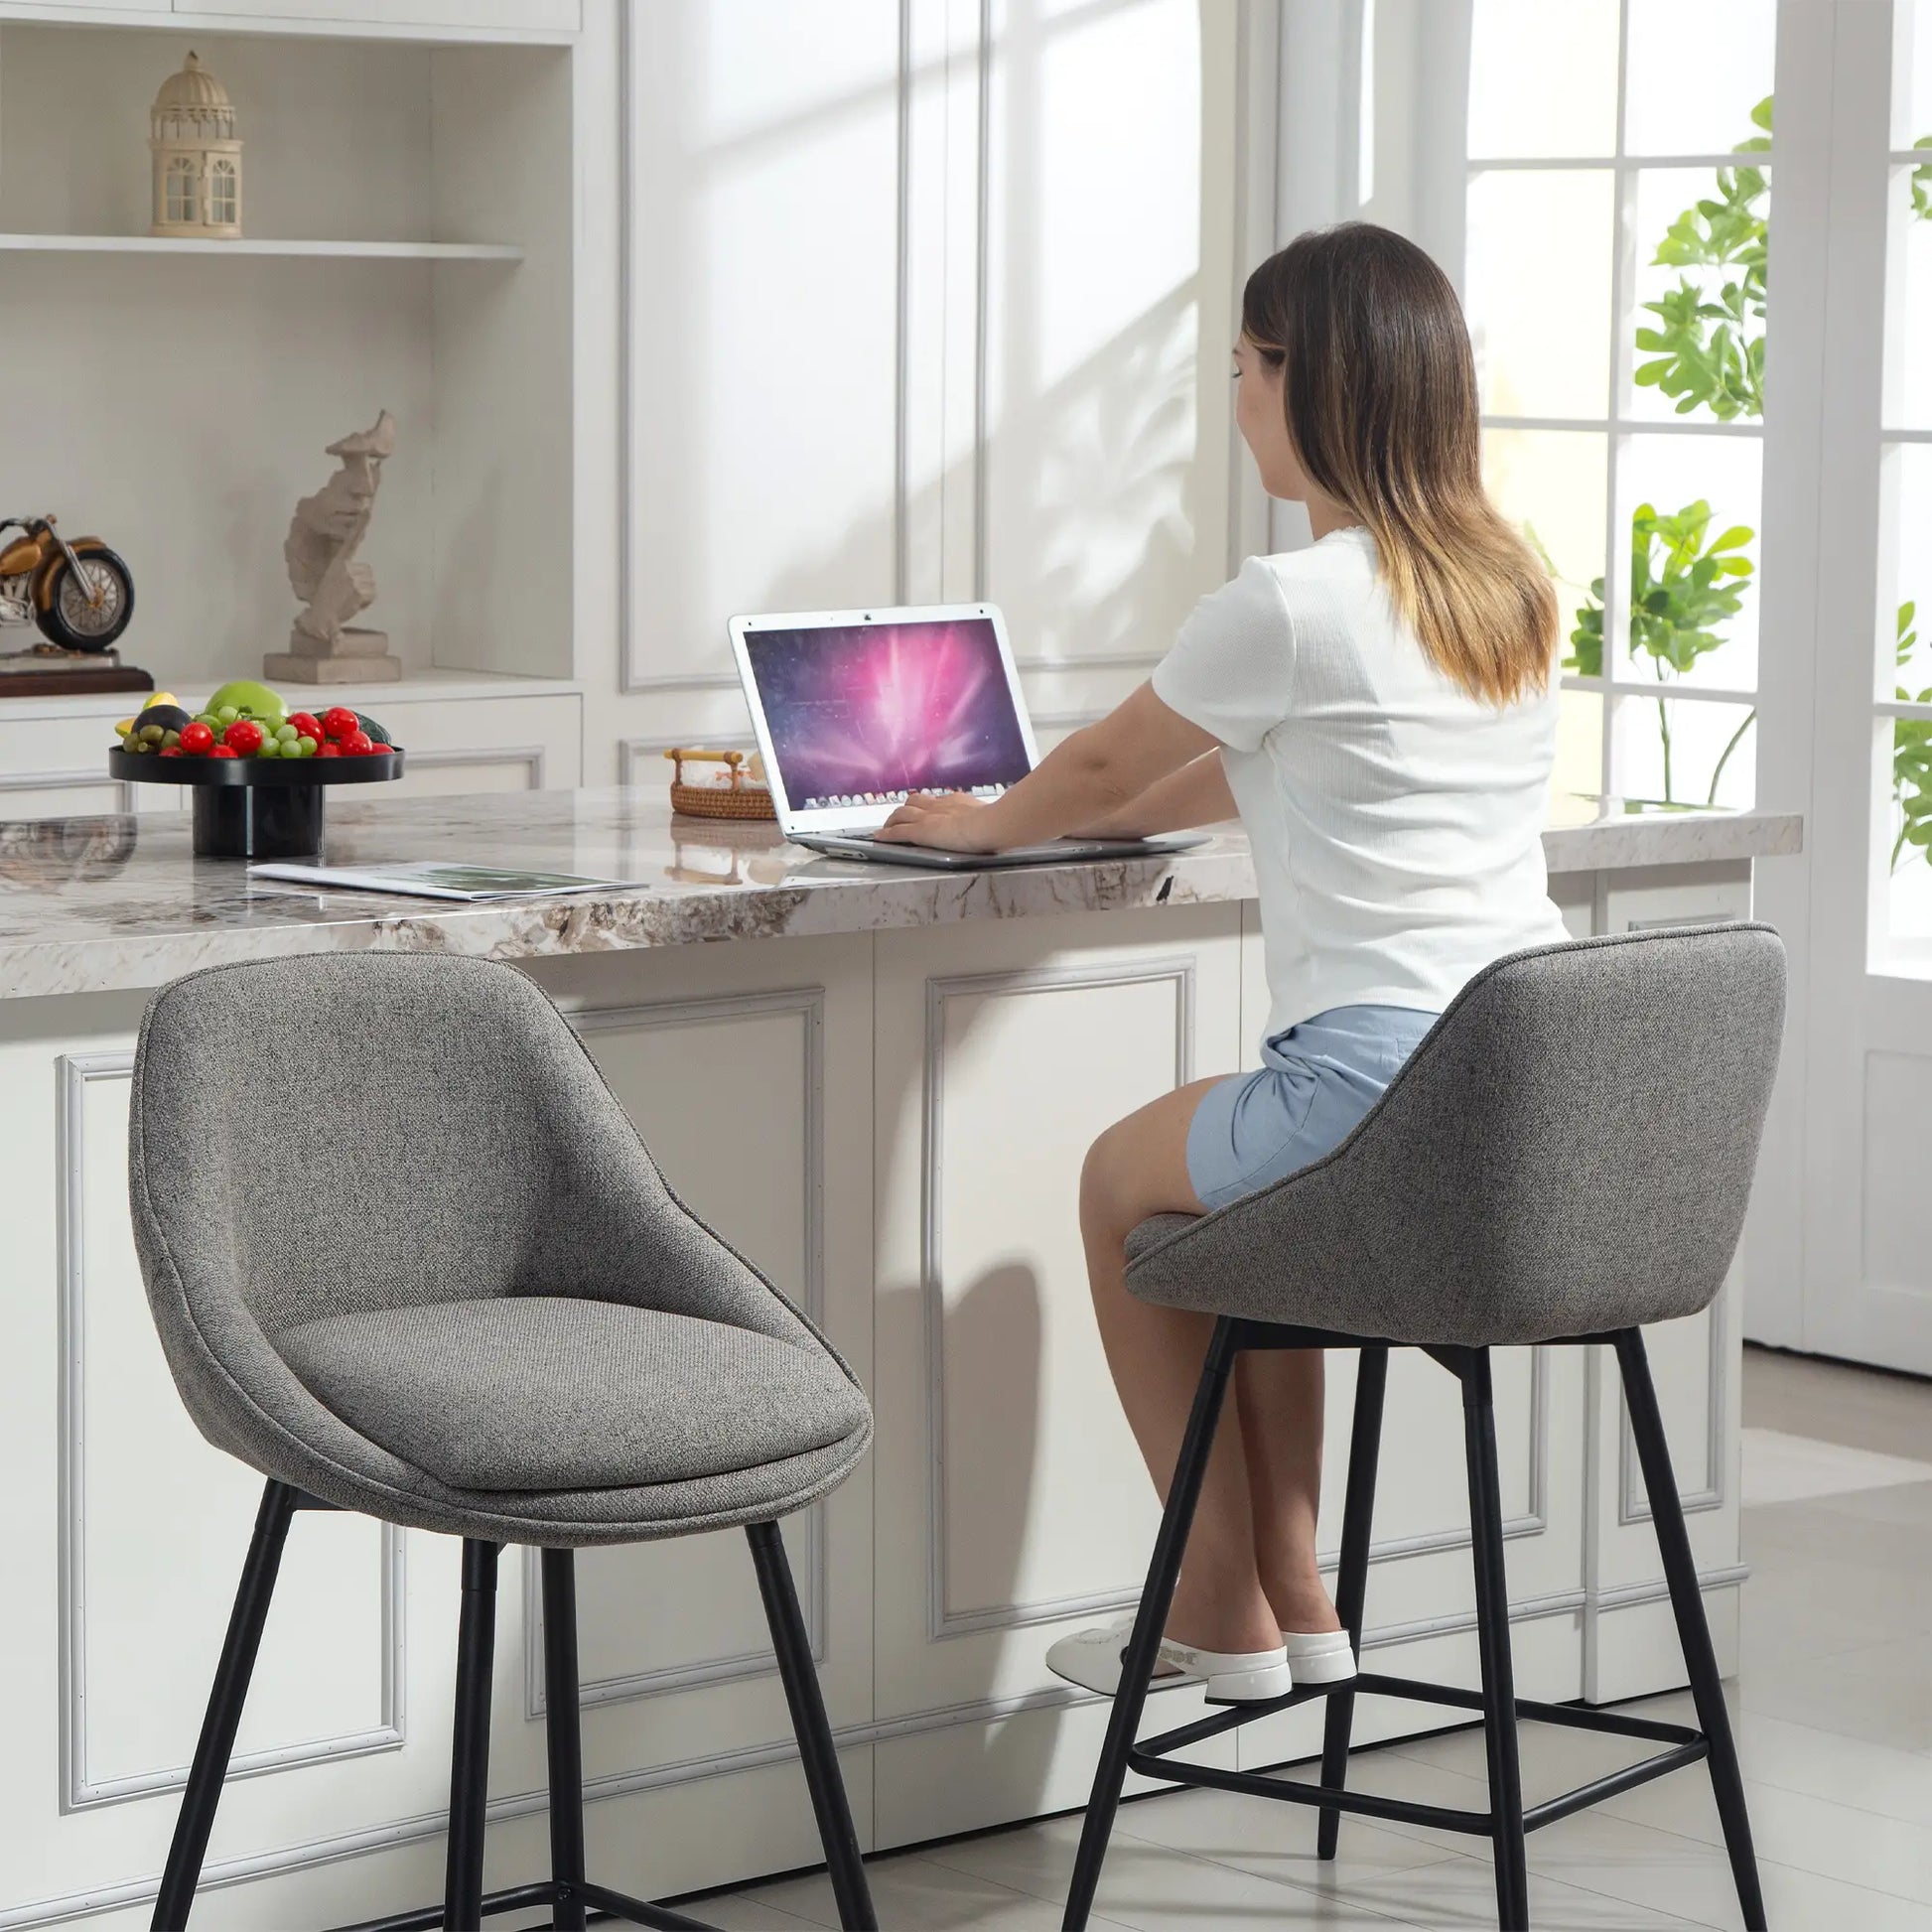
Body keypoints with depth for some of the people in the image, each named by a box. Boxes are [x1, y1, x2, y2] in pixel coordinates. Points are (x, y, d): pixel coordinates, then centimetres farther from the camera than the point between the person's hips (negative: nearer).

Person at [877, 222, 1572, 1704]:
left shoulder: (1290, 607, -12)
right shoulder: (1514, 591, 12)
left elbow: (1104, 767, 6)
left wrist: (982, 825, 26)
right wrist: (1093, 811, 34)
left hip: (1382, 1086, -8)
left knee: (1123, 1183, 21)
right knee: (1236, 1178, 33)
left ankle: (1222, 1612, 24)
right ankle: (1293, 1599, 30)